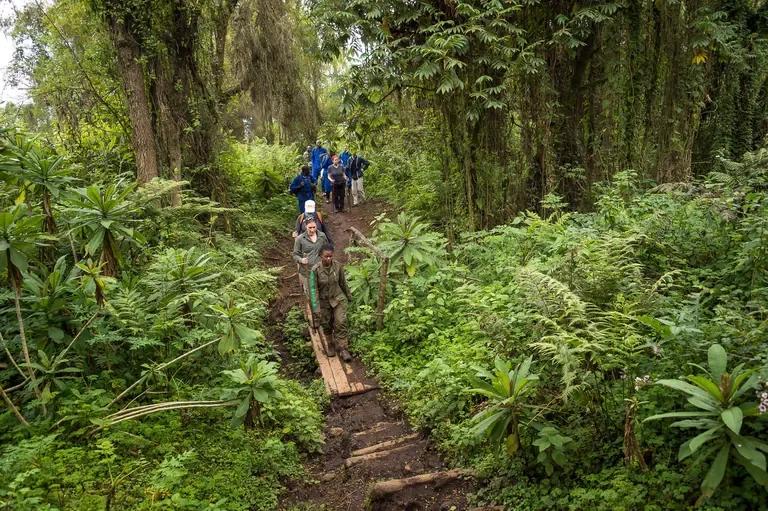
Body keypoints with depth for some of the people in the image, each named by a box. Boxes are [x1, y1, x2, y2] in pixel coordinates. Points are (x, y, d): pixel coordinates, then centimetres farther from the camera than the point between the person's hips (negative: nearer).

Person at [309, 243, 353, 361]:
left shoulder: (338, 266, -14)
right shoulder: (315, 270, -21)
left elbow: (343, 282, 2)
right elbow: (313, 289, -18)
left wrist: (348, 295, 15)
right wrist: (316, 308, -21)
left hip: (337, 298, 1)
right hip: (323, 301, -1)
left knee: (341, 323, -9)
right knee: (327, 325, 13)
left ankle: (343, 348, 1)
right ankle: (330, 345, 35)